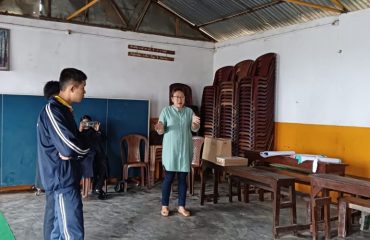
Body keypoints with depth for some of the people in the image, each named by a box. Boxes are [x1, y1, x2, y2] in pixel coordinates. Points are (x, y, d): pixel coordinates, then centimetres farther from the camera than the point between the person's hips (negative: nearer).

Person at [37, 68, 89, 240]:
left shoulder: (63, 109, 13)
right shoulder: (52, 110, -18)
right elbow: (70, 147, -26)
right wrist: (86, 147, -6)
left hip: (66, 177, 10)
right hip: (62, 178, -10)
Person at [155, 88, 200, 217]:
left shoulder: (189, 111, 7)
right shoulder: (166, 110, -1)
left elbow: (195, 129, 4)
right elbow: (161, 131, -3)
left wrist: (195, 123, -18)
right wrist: (160, 128, -27)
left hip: (185, 150, 3)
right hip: (170, 149, -3)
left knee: (183, 178, 6)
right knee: (168, 177, -1)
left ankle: (181, 206, 15)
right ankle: (164, 206, 12)